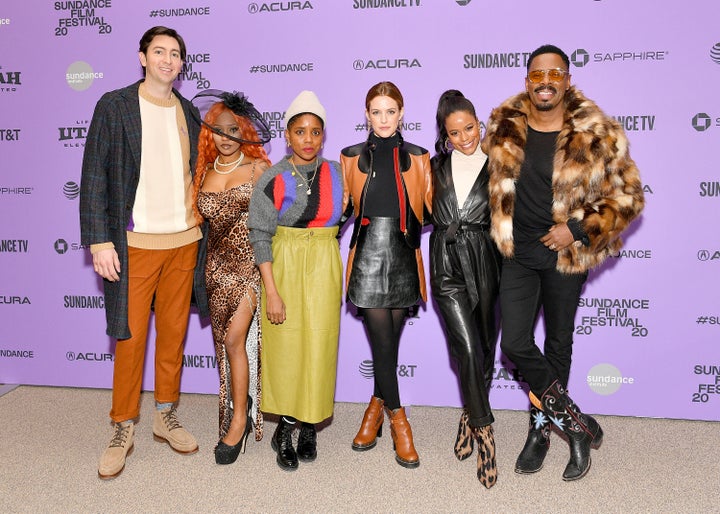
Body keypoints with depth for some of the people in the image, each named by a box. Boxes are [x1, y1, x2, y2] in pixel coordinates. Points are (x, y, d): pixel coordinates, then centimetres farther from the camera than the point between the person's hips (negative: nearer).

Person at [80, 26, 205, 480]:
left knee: (174, 334, 11)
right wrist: (99, 241, -11)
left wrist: (200, 227, 10)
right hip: (135, 243, -4)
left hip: (184, 240, 4)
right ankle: (124, 429, 17)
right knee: (131, 337, 1)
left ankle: (166, 416, 27)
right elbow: (94, 177, -5)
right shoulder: (114, 106, -1)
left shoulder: (188, 112, 11)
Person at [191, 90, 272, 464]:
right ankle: (236, 412, 24)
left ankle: (240, 419, -1)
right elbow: (201, 220, 17)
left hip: (251, 262, -5)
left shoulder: (258, 169, -2)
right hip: (218, 267, 5)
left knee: (235, 338, -14)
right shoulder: (204, 173, 10)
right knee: (226, 343, 9)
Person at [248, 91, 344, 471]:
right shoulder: (273, 179, -5)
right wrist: (271, 291, -11)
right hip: (283, 267, -2)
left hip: (324, 268, 2)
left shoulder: (336, 173, 3)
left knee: (318, 347, 3)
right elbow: (261, 236, -6)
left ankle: (307, 427, 20)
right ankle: (287, 429, 20)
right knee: (285, 347, 3)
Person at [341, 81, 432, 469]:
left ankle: (377, 405, 25)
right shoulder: (351, 157, 9)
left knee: (390, 340, 6)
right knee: (382, 340, -7)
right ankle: (397, 418, 7)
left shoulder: (418, 158, 9)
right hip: (368, 254, -1)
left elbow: (430, 207, 10)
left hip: (403, 256, 1)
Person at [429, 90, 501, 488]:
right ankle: (484, 432, 0)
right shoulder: (437, 166, 10)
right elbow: (425, 212, 17)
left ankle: (470, 417, 30)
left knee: (483, 348, 8)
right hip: (447, 264, 0)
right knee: (468, 347, -10)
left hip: (485, 263, 0)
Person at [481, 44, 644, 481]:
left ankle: (541, 428, 32)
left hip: (566, 257, -2)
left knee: (558, 346, 11)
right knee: (516, 344, -6)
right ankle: (579, 424, 12)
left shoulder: (597, 135, -11)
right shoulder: (503, 128, -1)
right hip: (518, 256, 2)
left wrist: (578, 229, -16)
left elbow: (629, 197, -6)